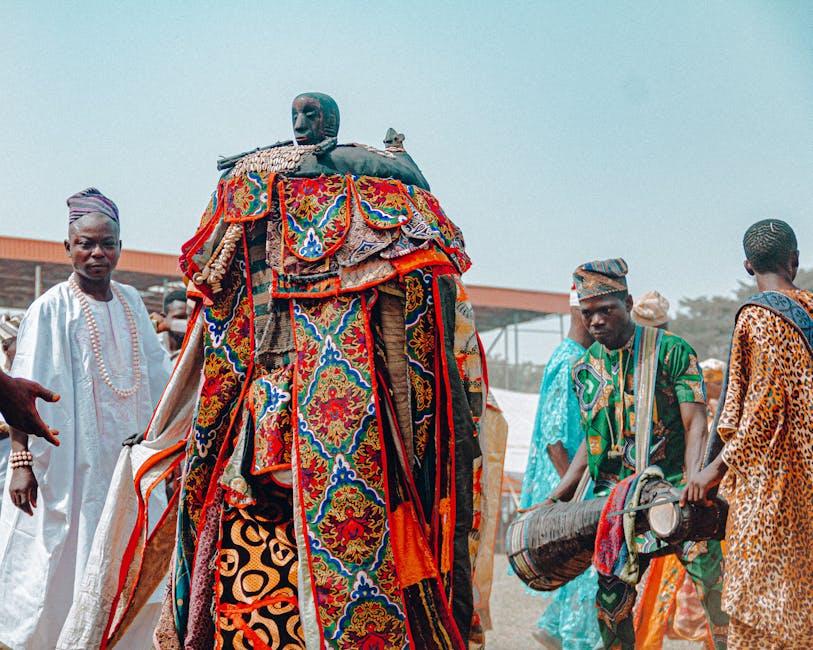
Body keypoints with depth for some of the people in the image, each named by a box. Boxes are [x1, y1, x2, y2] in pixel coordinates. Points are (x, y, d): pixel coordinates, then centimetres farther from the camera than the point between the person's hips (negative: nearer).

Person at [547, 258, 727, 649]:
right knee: (610, 602, 4)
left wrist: (692, 481, -25)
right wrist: (555, 499, 14)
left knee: (715, 583, -14)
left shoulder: (672, 351, -3)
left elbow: (695, 423, -9)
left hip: (674, 488, -4)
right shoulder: (583, 370, 10)